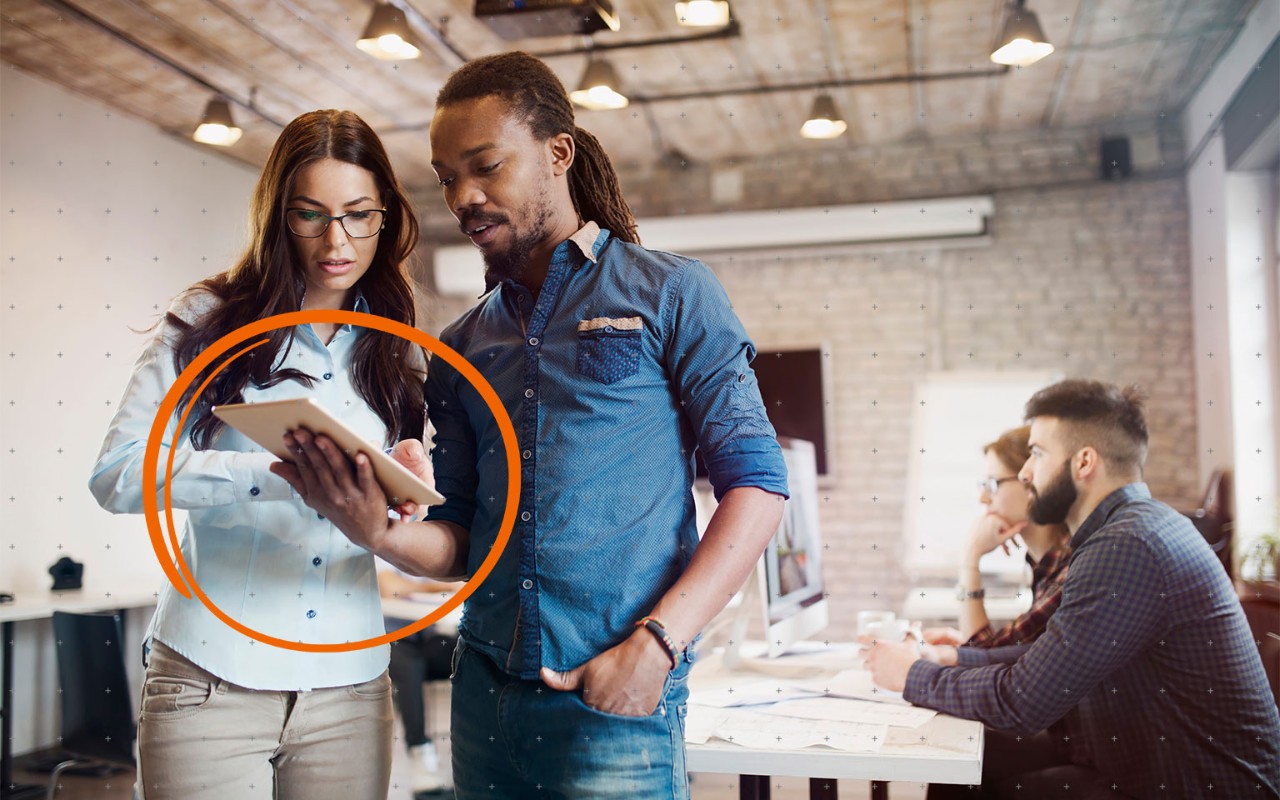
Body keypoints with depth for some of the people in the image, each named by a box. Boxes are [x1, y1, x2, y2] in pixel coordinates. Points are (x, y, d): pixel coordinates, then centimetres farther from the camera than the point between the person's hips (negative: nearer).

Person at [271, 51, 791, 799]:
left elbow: (757, 484, -7)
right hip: (485, 688, 5)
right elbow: (461, 543, 12)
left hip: (615, 700, -4)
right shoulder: (461, 347, 12)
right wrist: (381, 532, -10)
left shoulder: (671, 294, -1)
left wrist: (658, 641, -16)